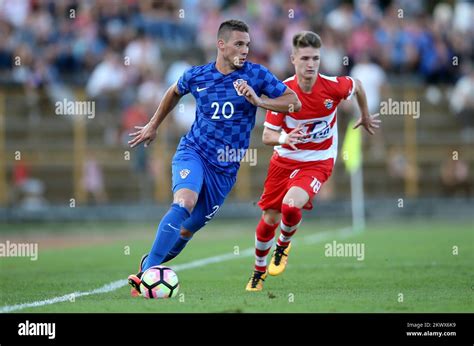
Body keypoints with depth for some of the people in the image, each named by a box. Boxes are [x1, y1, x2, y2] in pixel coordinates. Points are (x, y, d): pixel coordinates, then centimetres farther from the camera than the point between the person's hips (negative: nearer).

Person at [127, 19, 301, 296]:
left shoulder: (256, 75, -4)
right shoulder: (197, 76, 1)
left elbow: (294, 102, -6)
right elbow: (175, 92, 24)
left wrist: (258, 100, -20)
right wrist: (153, 126, 29)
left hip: (225, 169, 2)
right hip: (193, 152, -2)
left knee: (187, 230, 4)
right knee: (184, 203, -30)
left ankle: (149, 264, 28)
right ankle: (146, 272, -29)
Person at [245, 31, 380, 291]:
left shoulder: (333, 86, -18)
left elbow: (357, 86, 7)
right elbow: (267, 136, -15)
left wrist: (365, 117, 22)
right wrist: (284, 138, -38)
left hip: (318, 162, -2)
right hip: (285, 160, 2)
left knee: (291, 205, -28)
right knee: (269, 218, 8)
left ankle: (284, 245, 7)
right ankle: (258, 271, 35)